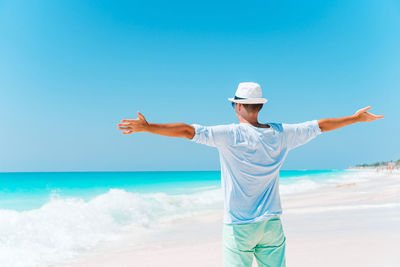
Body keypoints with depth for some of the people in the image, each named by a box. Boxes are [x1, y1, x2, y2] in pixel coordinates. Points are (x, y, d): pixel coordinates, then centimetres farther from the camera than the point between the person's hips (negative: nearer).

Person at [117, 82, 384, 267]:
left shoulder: (230, 135, -12)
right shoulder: (279, 133, 1)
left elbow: (188, 130, -19)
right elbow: (320, 125, 13)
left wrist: (146, 127, -15)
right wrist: (356, 118, 26)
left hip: (239, 226, -4)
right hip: (271, 223, 4)